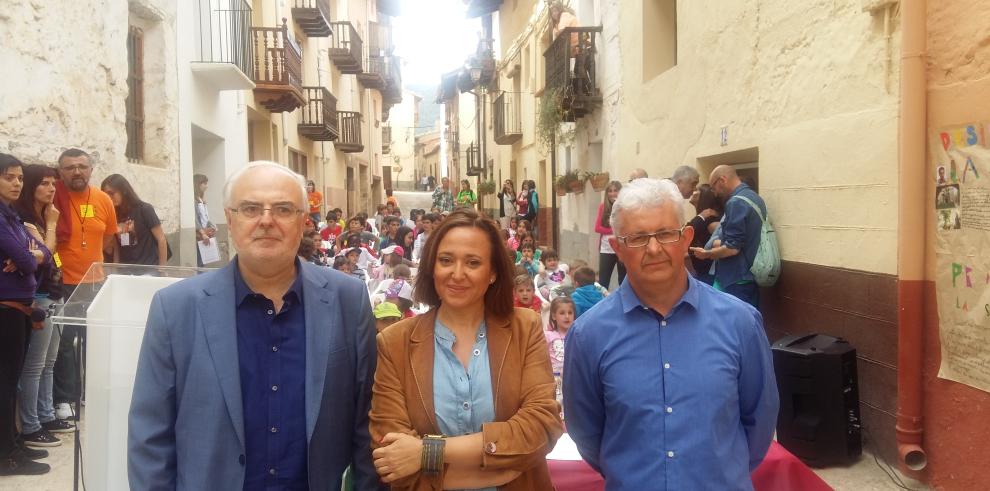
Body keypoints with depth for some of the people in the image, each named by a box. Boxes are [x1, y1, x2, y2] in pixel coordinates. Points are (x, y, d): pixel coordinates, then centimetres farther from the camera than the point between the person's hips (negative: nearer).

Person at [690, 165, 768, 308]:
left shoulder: (736, 202, -18)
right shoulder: (756, 198, 12)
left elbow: (732, 248, -21)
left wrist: (707, 254, -6)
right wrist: (720, 244, 16)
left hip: (734, 282, -9)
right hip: (752, 277, 9)